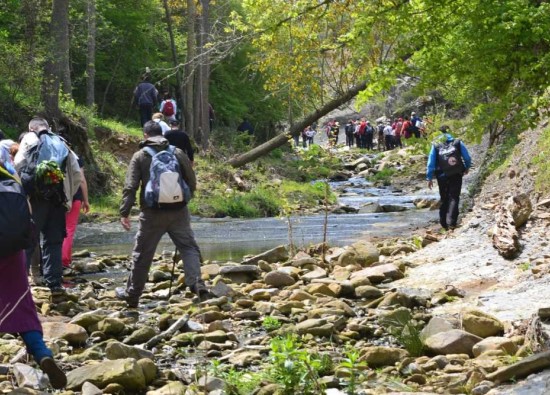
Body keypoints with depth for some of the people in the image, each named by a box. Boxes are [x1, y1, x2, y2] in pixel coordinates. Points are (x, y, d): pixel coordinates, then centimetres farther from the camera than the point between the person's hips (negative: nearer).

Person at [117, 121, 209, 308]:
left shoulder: (139, 156, 0)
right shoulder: (177, 153, 5)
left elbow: (130, 187, -7)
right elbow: (192, 182, 8)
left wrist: (124, 212, -6)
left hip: (152, 214, -1)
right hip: (178, 212, 1)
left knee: (142, 255, 9)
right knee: (189, 248, 5)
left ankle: (132, 295, 19)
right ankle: (197, 284, -14)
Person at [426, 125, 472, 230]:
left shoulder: (435, 145, -2)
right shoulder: (458, 143, -2)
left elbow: (431, 163, -3)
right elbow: (467, 158, 1)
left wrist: (429, 178, 2)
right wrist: (466, 168, 20)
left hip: (442, 176, 1)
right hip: (456, 175, -1)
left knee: (444, 199, 16)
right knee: (454, 198, 0)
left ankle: (444, 223, 20)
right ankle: (451, 222, -17)